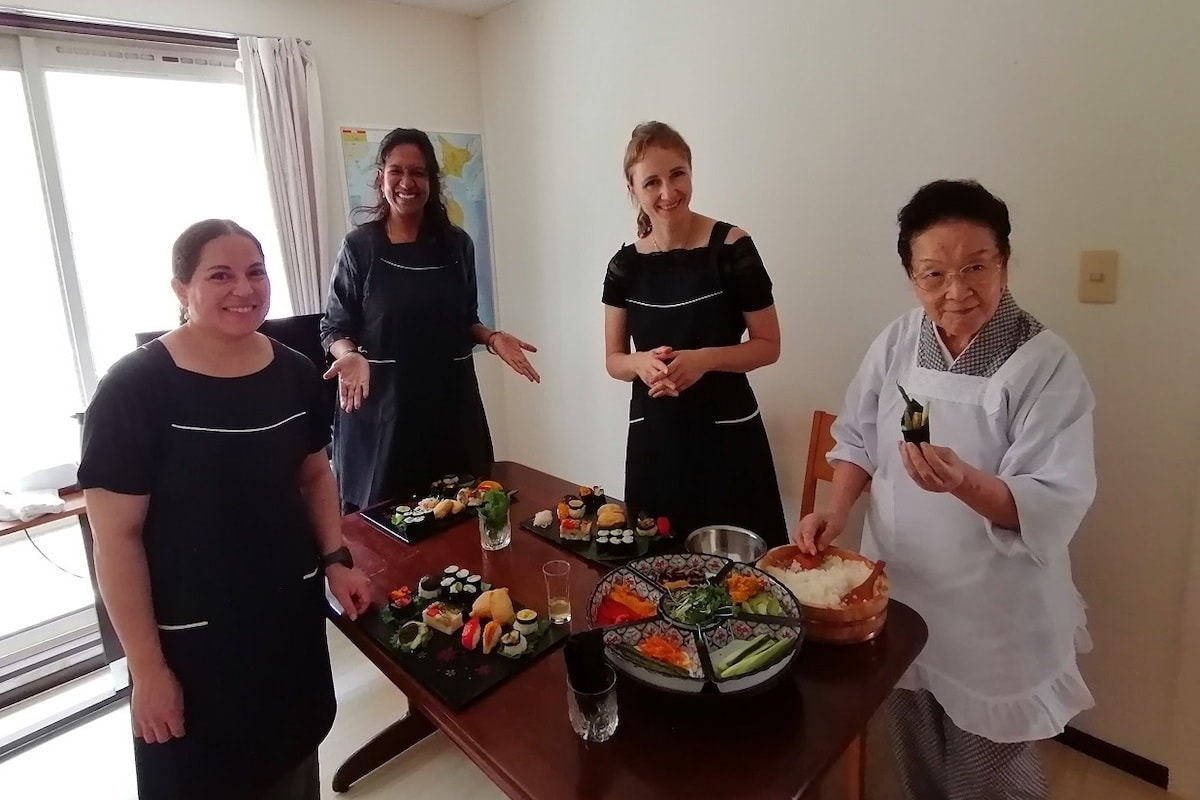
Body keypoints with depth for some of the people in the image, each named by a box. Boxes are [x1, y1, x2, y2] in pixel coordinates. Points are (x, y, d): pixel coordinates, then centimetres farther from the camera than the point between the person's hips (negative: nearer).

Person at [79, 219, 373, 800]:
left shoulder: (296, 373, -3)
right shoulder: (133, 389, -18)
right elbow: (116, 536, -16)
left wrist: (336, 560, -2)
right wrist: (147, 667, -13)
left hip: (292, 614, 4)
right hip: (190, 638, -4)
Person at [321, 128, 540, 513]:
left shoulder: (457, 244, 6)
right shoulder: (359, 246, -3)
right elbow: (334, 328, 1)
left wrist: (493, 337, -5)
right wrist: (351, 356, -19)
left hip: (451, 403, 3)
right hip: (381, 408, -2)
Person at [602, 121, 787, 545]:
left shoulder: (732, 248, -9)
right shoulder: (625, 264, 1)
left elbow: (769, 346, -4)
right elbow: (613, 359, 8)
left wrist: (705, 358, -20)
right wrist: (642, 363, -14)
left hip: (726, 432, -3)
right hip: (653, 435, 3)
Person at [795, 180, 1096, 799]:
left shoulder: (1046, 365, -19)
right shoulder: (897, 342, -6)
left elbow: (1055, 506, -22)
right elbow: (859, 435, 5)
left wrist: (966, 484, -40)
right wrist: (837, 508, -9)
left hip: (993, 617, -4)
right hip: (899, 592, 4)